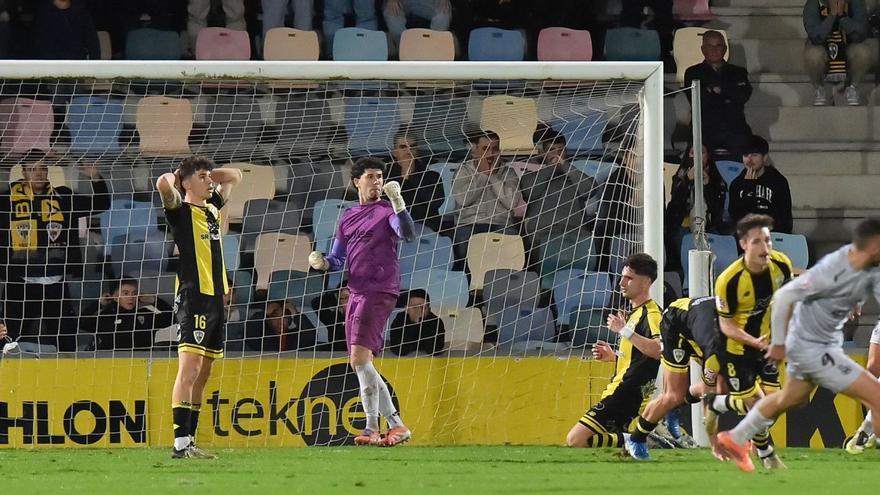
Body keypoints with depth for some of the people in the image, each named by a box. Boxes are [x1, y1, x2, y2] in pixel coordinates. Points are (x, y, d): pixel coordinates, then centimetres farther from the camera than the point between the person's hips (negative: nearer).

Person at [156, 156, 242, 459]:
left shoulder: (212, 208, 18)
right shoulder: (181, 212, -4)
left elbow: (234, 176, 33)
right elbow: (163, 184, -24)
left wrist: (204, 174, 18)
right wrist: (177, 177, -1)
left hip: (215, 298, 8)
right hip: (193, 299, -8)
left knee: (202, 375, 10)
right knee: (189, 370, -15)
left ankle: (189, 439, 14)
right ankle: (180, 443, -20)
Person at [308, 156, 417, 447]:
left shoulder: (386, 211, -1)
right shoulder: (348, 218, 19)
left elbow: (408, 234, -20)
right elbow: (338, 259, 22)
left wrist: (397, 201, -30)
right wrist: (321, 263, 1)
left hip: (379, 291, -8)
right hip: (356, 292, 8)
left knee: (360, 358, -18)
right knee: (361, 366, 7)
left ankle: (372, 428, -15)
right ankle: (396, 425, 13)